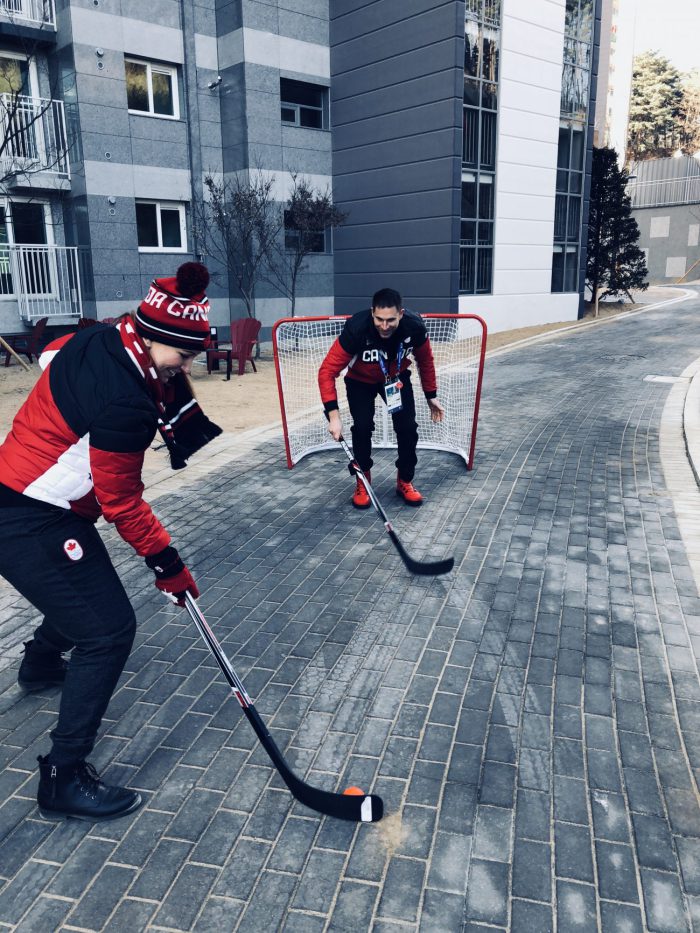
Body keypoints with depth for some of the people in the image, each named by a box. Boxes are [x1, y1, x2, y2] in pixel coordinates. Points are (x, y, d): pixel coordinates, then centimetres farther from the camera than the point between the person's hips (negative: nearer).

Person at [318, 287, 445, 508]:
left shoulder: (415, 327, -29)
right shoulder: (356, 329, -38)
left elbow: (425, 360, -6)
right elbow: (327, 371, -33)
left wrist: (431, 396, 1)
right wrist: (333, 415, -40)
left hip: (397, 377, 2)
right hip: (360, 380, -2)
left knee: (407, 427, -8)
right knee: (362, 427, -17)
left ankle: (405, 482, 13)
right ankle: (363, 483, 6)